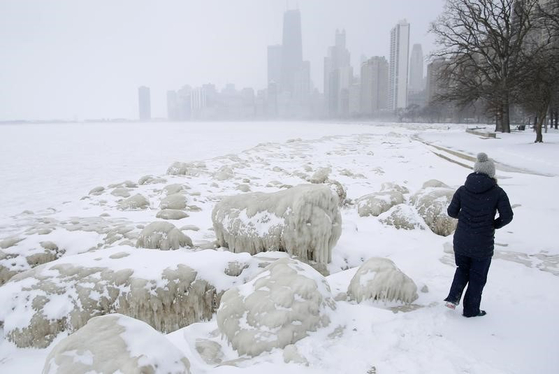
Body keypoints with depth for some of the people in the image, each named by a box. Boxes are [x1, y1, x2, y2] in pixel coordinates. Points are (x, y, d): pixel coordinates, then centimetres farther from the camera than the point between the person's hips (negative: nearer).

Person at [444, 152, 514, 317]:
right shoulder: (497, 192, -10)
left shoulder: (462, 190, -4)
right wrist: (494, 224, 6)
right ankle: (471, 310, 25)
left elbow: (452, 212, -3)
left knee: (463, 268, 26)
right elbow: (507, 216, -12)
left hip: (461, 241, 3)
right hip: (483, 244, -2)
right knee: (478, 277, 14)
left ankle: (453, 296, 10)